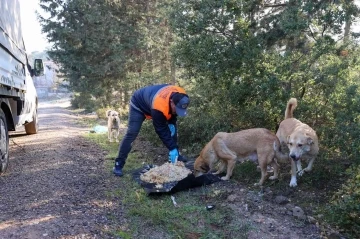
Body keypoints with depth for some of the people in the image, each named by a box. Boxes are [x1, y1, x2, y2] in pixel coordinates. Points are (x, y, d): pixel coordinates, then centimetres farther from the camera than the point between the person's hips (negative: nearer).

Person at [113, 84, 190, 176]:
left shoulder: (179, 96, -26)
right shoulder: (159, 107, -45)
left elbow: (172, 112, -2)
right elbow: (161, 130, -34)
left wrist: (171, 123, -14)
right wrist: (172, 148, -32)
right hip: (139, 104, -7)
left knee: (172, 128, 2)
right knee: (132, 133, -17)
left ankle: (176, 154, 17)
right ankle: (119, 164, -9)